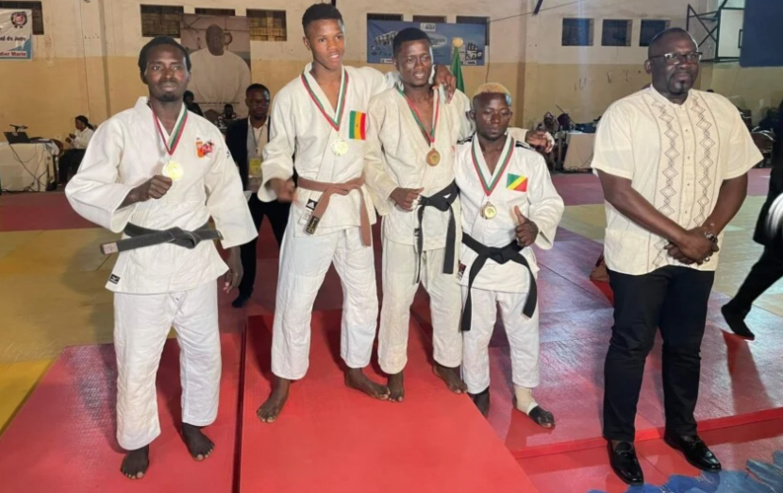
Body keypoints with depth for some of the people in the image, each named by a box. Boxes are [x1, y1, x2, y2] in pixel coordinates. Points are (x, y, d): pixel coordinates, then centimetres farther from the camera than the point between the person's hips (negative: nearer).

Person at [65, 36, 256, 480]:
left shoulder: (207, 133, 2)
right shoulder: (119, 128, -7)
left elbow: (227, 195, 9)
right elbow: (81, 191, -8)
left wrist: (235, 257, 11)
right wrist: (136, 193, -26)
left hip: (196, 259, 3)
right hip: (143, 261, -3)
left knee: (204, 351, 16)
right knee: (137, 360, 8)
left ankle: (194, 423, 41)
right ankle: (138, 440, 34)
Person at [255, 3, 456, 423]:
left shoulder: (366, 82, -1)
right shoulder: (290, 97, -8)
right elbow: (278, 152, 0)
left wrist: (434, 73, -1)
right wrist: (278, 181, -22)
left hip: (356, 203, 3)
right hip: (310, 206, -3)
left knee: (363, 296, 14)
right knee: (295, 300, 4)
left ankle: (354, 370, 37)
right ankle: (283, 383, 25)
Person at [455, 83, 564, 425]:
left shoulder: (531, 159, -7)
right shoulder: (457, 156, -5)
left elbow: (550, 203, 0)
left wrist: (536, 226, -21)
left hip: (517, 262, 1)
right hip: (473, 261, 0)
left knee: (525, 334, 14)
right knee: (474, 335, 13)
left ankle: (525, 396, 37)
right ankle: (478, 394, 36)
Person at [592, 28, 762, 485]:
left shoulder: (722, 111, 4)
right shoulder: (624, 114, -11)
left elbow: (736, 181, 7)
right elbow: (617, 191, -18)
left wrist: (707, 234, -10)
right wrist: (680, 237, -19)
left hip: (699, 255, 5)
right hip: (639, 255, -4)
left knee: (687, 345, 18)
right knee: (632, 346, 7)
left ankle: (682, 429, 39)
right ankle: (620, 437, 26)